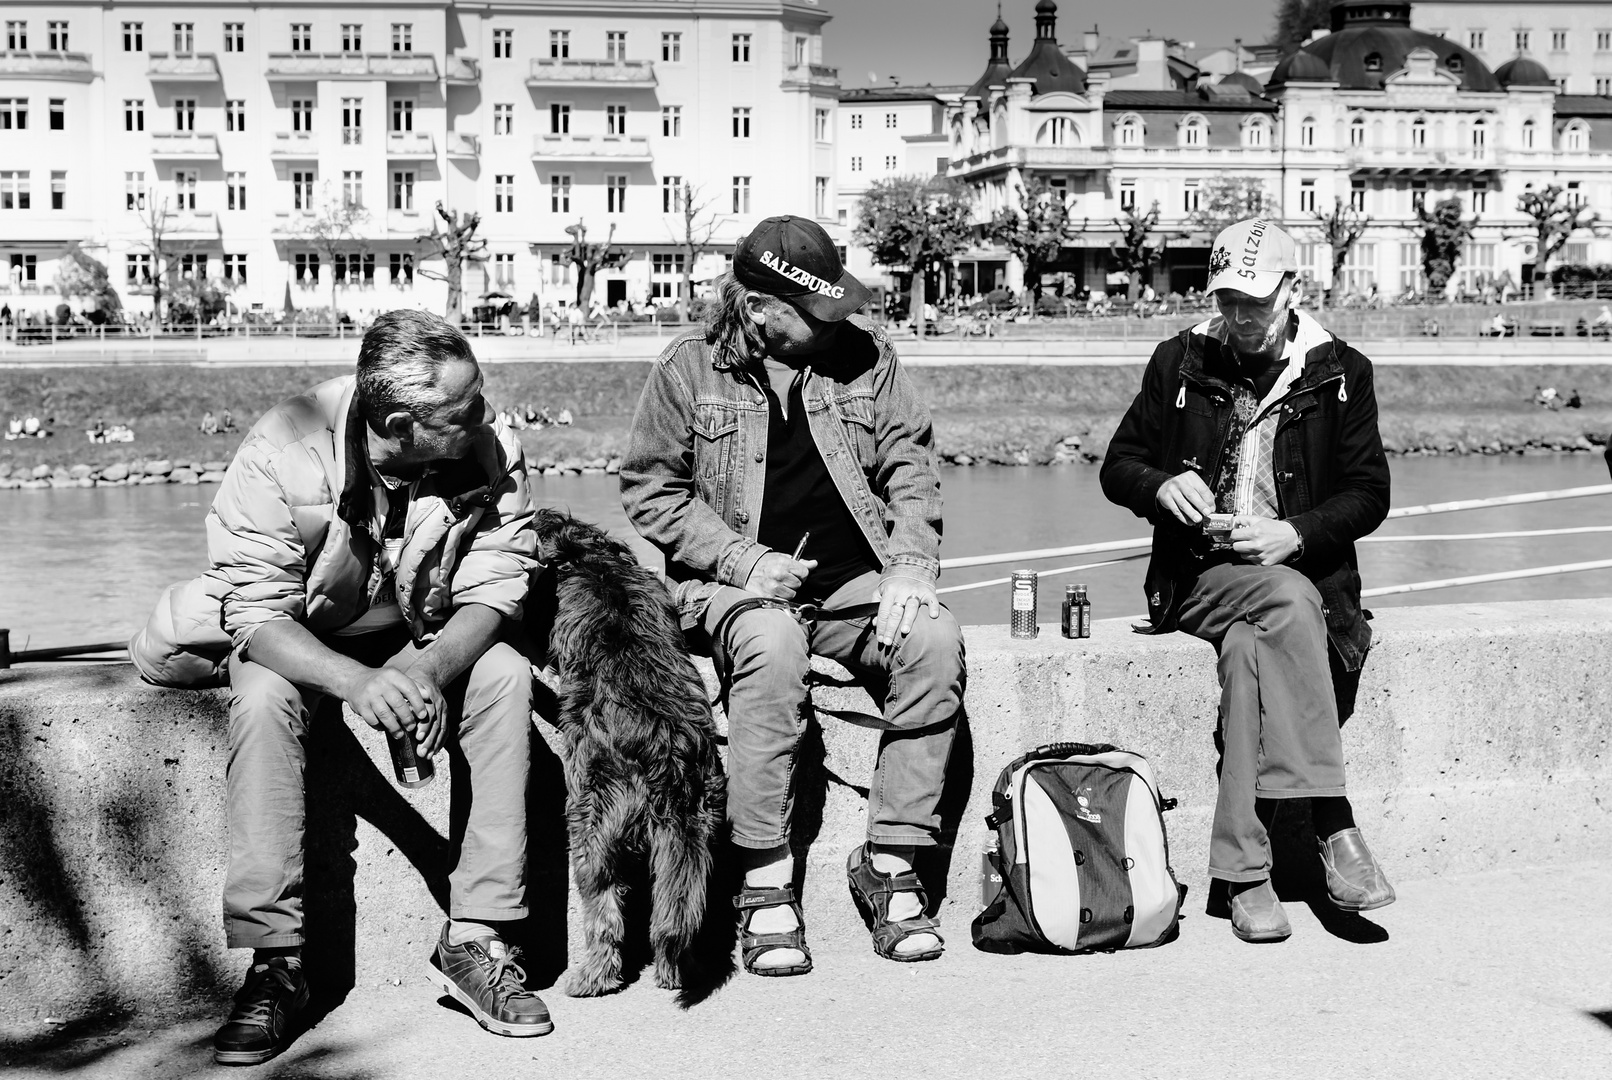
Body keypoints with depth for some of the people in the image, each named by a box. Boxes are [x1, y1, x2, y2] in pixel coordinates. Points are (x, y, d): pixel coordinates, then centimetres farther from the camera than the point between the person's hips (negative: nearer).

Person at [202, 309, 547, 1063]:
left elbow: (495, 586, -18)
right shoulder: (281, 453, -28)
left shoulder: (490, 448, -21)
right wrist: (355, 681, -46)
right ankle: (274, 963, -26)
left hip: (432, 641, 2)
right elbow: (258, 614, -27)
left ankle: (474, 939, -24)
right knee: (261, 697, -33)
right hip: (301, 648, -2)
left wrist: (430, 670, -39)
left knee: (506, 676, -27)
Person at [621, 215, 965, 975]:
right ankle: (763, 884, -26)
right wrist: (742, 561, -13)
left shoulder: (865, 354, 8)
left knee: (935, 641, -27)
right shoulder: (690, 368, 1)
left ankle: (890, 861, -15)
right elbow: (650, 491, 0)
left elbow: (910, 465, 9)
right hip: (741, 585, -3)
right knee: (773, 646, -37)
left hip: (855, 579, 3)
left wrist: (911, 564, -8)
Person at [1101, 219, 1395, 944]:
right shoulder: (1179, 363, 8)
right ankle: (1334, 825, -35)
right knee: (1287, 602, -35)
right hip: (1199, 578, 0)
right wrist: (1163, 485, -12)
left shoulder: (1340, 373, 6)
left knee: (1250, 647, -35)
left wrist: (1295, 534, -15)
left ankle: (1242, 870, -32)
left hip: (1306, 575, 1)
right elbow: (1118, 465, 12)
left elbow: (1369, 493, 3)